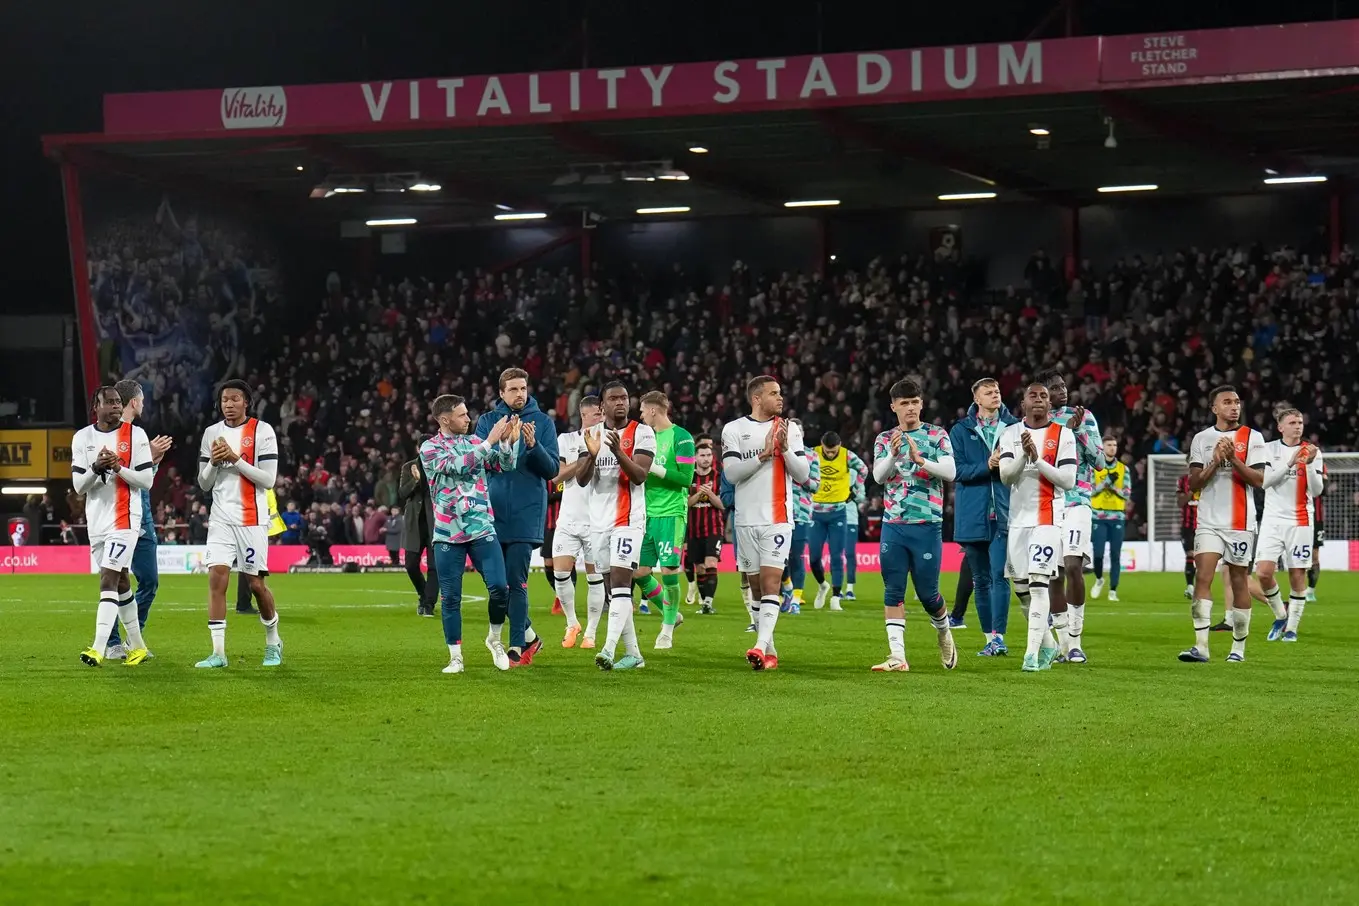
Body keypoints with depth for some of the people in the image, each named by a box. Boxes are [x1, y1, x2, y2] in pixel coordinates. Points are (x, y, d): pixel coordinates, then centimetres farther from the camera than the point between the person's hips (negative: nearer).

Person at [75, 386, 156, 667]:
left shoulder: (135, 435, -3)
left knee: (109, 580, -15)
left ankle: (99, 649, -22)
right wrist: (96, 468, -16)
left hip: (125, 519, -5)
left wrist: (119, 467, -19)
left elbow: (147, 481, -4)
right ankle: (136, 645, 25)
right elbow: (78, 486, 3)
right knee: (120, 581, 14)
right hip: (96, 520, 5)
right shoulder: (82, 438, 6)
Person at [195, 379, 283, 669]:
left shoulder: (262, 431, -4)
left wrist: (235, 459, -16)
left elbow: (268, 479, -10)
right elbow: (203, 483, 13)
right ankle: (218, 652, -10)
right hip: (221, 519, 3)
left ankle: (273, 642, 25)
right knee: (216, 578, -10)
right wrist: (213, 462, -7)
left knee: (255, 583, 1)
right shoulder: (212, 433, 10)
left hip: (252, 520, -3)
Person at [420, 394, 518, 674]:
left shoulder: (474, 441, 10)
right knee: (451, 598, 0)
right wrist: (490, 441, -22)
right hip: (448, 534, -3)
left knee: (499, 588, -9)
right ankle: (456, 658, 10)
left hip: (482, 529, 3)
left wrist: (509, 441, -14)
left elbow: (505, 465, 5)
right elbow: (458, 466, -20)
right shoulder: (430, 448, -4)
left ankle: (495, 639, 15)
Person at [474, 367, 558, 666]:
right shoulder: (487, 421, 8)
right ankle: (528, 635, 23)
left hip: (526, 514, -3)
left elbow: (552, 469, -1)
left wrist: (534, 445, -18)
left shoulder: (543, 422, 3)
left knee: (516, 581, -9)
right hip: (494, 510, 3)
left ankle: (517, 646, -5)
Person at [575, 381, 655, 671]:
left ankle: (609, 650, -25)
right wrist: (592, 455, -16)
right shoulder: (592, 435, 10)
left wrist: (618, 452, -27)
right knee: (614, 587, 6)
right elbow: (581, 480, 3)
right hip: (599, 520, 5)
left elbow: (640, 476, -12)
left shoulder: (642, 434, -2)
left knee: (620, 582, -15)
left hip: (628, 519, -5)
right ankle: (633, 653, 13)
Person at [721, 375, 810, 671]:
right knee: (756, 587, 5)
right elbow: (731, 473, -6)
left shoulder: (789, 430, 7)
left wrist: (785, 448, -12)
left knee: (770, 583, -15)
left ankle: (761, 646, -25)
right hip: (747, 520, 1)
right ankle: (770, 653, 12)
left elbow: (803, 473, 2)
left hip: (778, 519, -1)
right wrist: (763, 455, -16)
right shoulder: (734, 430, 4)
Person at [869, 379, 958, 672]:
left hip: (927, 524, -2)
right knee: (893, 591, -3)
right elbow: (878, 476, -4)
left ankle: (944, 633, 31)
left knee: (927, 593, 1)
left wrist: (919, 459, -22)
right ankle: (897, 656, -3)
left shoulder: (937, 435, 4)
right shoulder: (884, 439, 10)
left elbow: (950, 472, -9)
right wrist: (893, 454, -22)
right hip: (893, 525, 2)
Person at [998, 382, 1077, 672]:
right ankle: (1048, 645, 25)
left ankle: (1033, 652, -17)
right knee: (1021, 588, 8)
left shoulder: (1063, 435, 0)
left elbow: (1068, 480, -7)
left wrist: (1038, 459, -16)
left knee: (1038, 583, -15)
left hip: (1048, 519, -4)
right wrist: (1024, 455, -20)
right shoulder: (1010, 434, 9)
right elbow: (1006, 476, -2)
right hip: (1018, 519, 4)